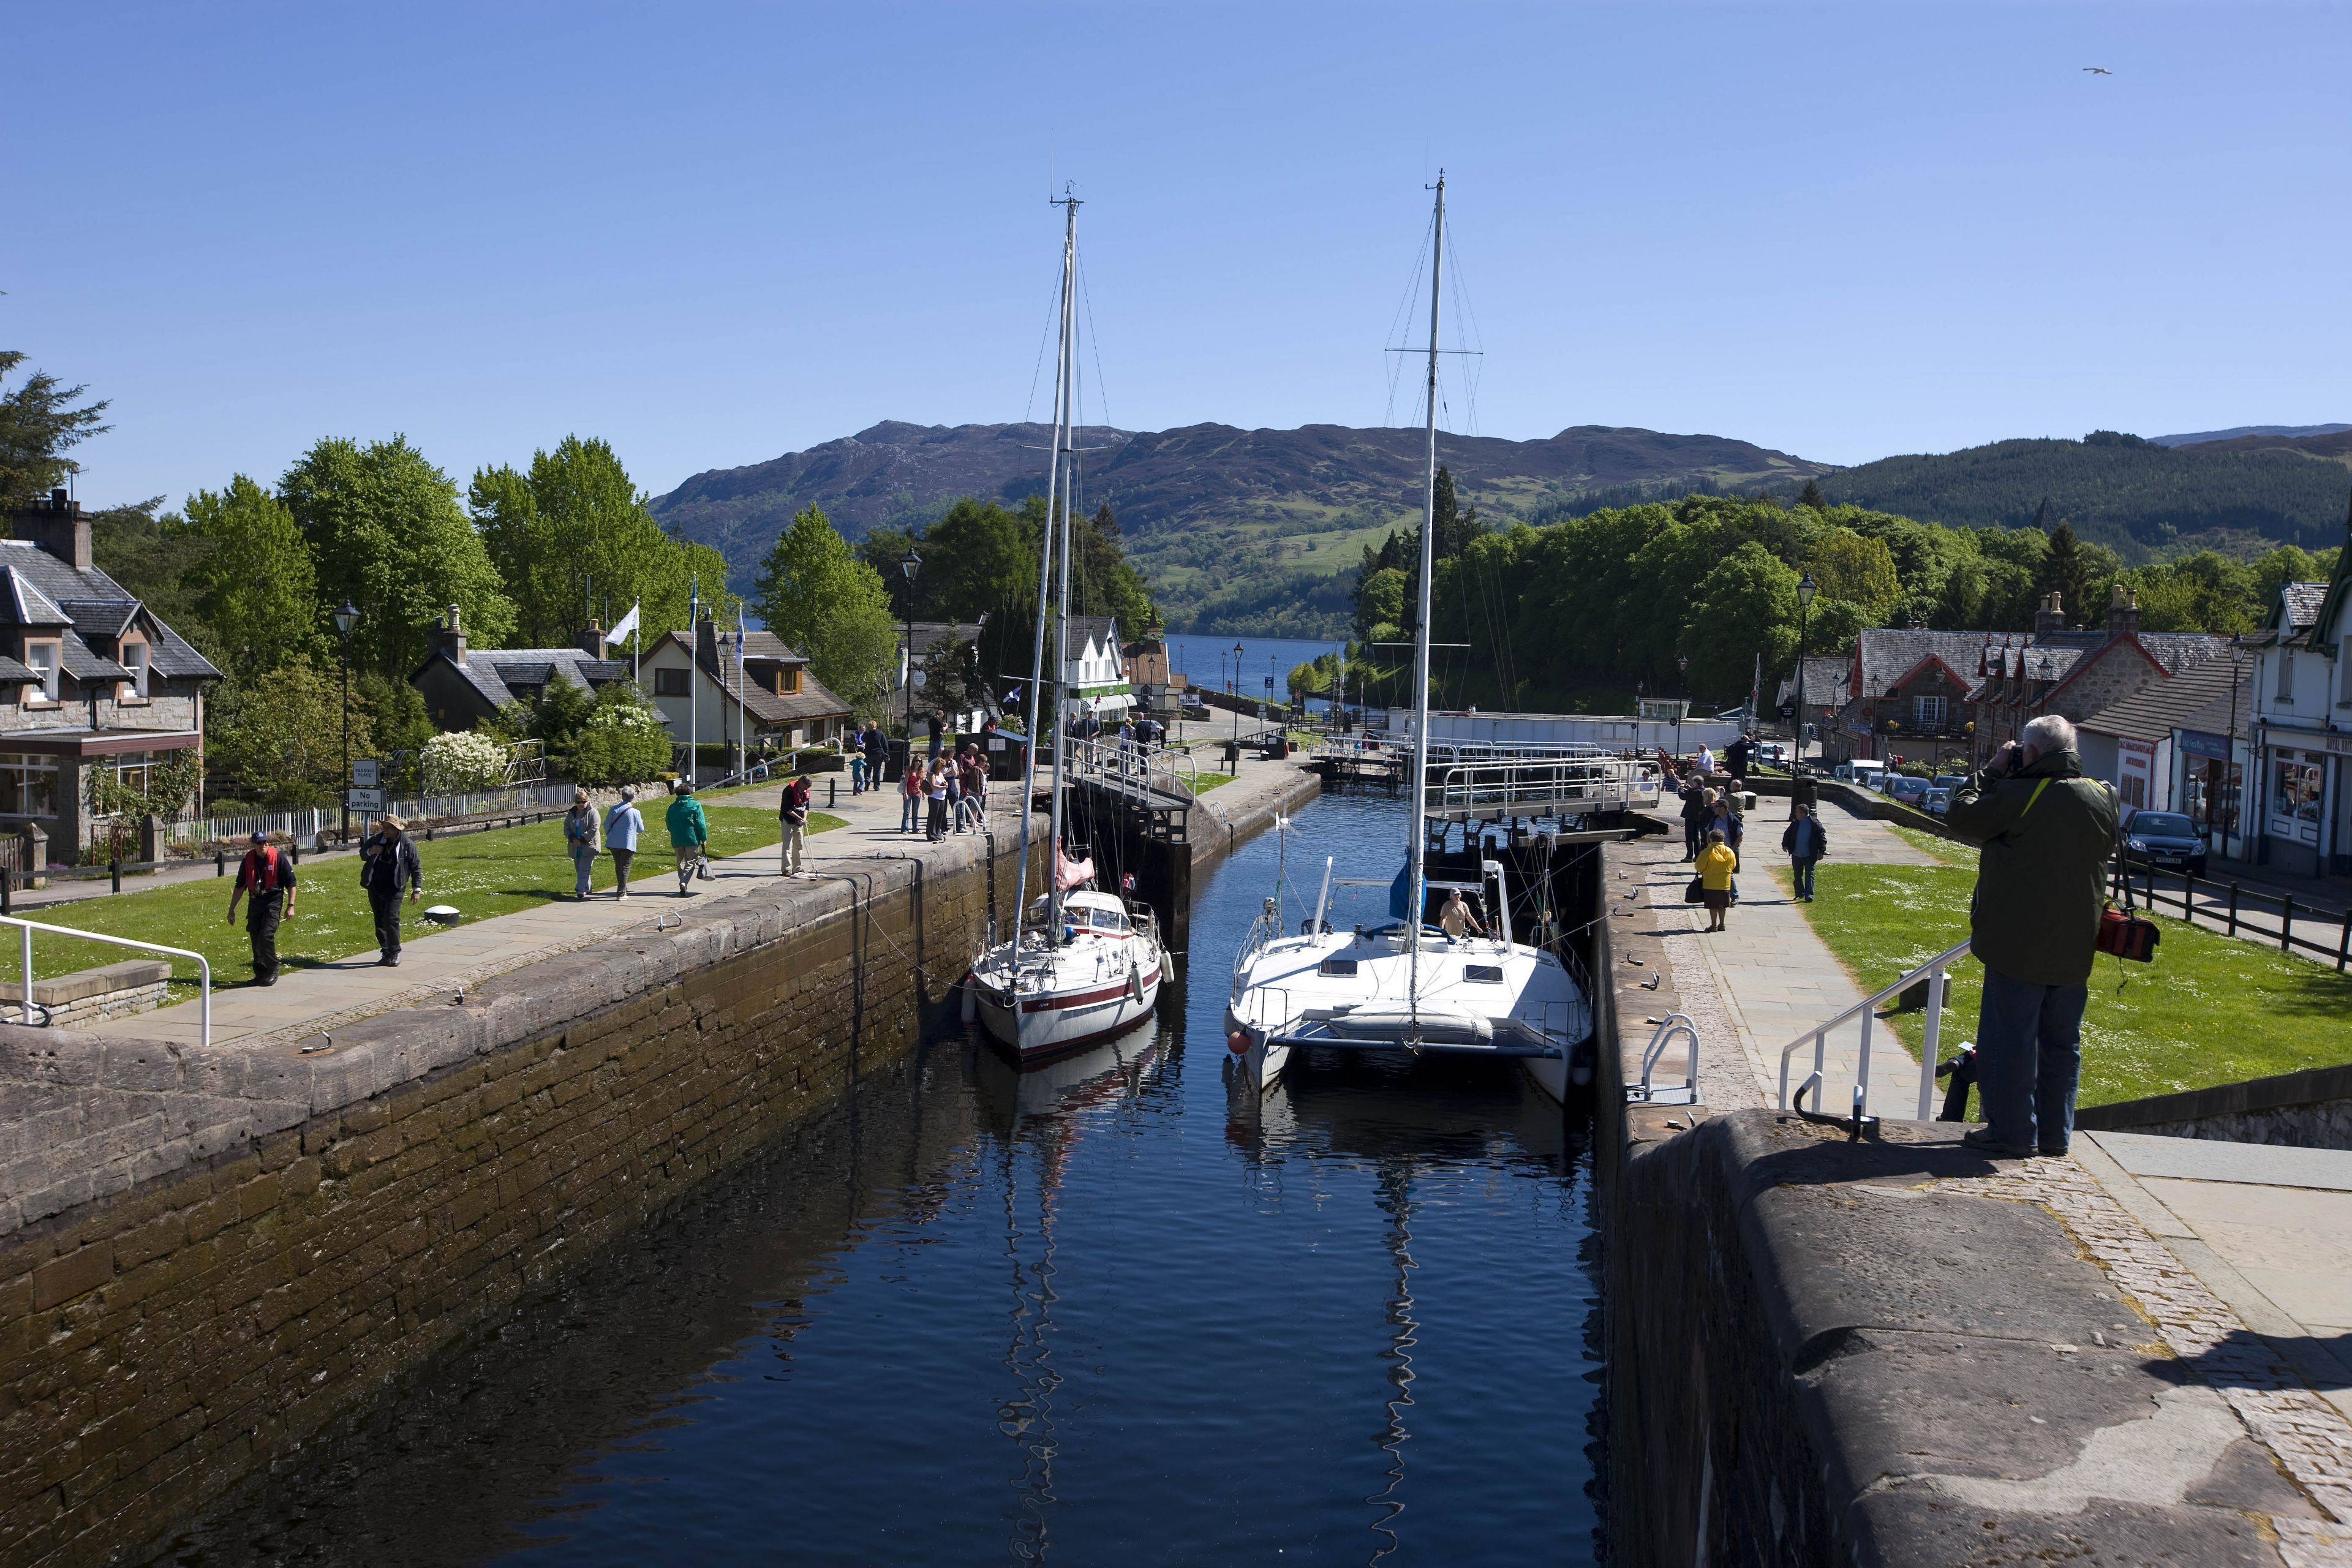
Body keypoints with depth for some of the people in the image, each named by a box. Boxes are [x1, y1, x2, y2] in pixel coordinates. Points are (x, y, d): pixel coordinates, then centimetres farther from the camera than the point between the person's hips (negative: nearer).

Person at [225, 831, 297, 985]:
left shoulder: (278, 858, -7)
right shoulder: (248, 860, 5)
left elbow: (291, 883, -2)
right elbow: (240, 886, 14)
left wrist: (290, 906, -7)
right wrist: (232, 909, 14)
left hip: (273, 902, -5)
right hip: (255, 902, 5)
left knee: (267, 935, -17)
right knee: (255, 937, 8)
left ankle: (272, 971, -3)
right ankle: (260, 973, 20)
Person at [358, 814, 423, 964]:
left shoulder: (408, 844, -6)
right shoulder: (376, 839, 4)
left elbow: (416, 867, -1)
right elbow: (362, 854, 17)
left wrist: (417, 889, -5)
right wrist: (369, 852, -8)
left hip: (394, 889, -5)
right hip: (375, 888, 5)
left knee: (391, 919, -14)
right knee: (379, 921, 9)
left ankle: (394, 953, -3)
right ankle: (386, 952, 19)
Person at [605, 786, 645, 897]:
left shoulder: (614, 809, -4)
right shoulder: (635, 812, -10)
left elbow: (606, 825, 2)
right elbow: (640, 829, 0)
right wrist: (641, 822, 21)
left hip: (614, 843, 3)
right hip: (628, 844, -3)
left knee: (618, 866, 19)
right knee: (625, 868, 2)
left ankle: (623, 889, 31)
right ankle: (621, 893, -4)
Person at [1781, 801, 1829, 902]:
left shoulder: (1815, 823, -8)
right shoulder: (1795, 823, 5)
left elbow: (1822, 837, -4)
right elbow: (1787, 834, 12)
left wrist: (1821, 852, -7)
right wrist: (1785, 845, -6)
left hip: (1810, 856, -5)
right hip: (1796, 855, 5)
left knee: (1809, 875, -6)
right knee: (1797, 875, 13)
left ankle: (1809, 896, -7)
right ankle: (1800, 894, 26)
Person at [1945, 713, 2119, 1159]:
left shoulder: (2018, 795, -18)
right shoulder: (2102, 799, 4)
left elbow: (1960, 815, -9)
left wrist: (1991, 771, 2)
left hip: (2020, 944, -6)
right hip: (2075, 948, 6)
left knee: (2009, 1039, 2)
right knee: (2063, 1043, 14)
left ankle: (2012, 1133, 5)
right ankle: (2055, 1134, 20)